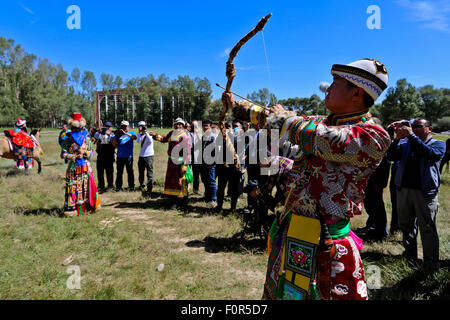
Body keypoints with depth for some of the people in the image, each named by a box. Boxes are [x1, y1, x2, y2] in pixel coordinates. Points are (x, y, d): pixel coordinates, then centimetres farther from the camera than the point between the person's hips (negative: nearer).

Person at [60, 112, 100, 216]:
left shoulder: (86, 138, 7)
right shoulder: (68, 140, 0)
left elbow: (91, 151, 12)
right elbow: (63, 153, -1)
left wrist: (86, 153, -9)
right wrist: (73, 156, -15)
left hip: (85, 166, 2)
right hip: (73, 167, -2)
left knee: (86, 186, 4)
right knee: (72, 188, -3)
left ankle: (87, 207, 15)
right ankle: (71, 209, 3)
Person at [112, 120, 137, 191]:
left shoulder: (131, 133, 7)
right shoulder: (118, 135, 13)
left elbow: (135, 137, -16)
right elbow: (114, 144, 7)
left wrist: (125, 133, -24)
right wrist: (116, 135, -3)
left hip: (128, 156, -3)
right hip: (120, 156, 3)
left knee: (130, 171, 1)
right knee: (119, 172, 6)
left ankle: (131, 186, 8)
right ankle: (118, 186, 12)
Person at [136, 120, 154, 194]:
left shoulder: (149, 134, -4)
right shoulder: (140, 135, 11)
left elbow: (150, 141, -26)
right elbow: (138, 141, -9)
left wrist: (145, 132, -20)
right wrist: (140, 132, -10)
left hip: (149, 155, -6)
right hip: (141, 156, 6)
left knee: (149, 172, -6)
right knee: (141, 172, 16)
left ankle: (149, 189, -4)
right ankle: (142, 185, 34)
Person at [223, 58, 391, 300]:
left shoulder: (373, 136, -16)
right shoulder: (323, 123, 8)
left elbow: (321, 140, -30)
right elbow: (270, 118, 17)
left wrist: (284, 117, -12)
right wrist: (236, 106, 24)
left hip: (322, 244, -7)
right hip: (287, 230, 7)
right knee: (275, 292, 23)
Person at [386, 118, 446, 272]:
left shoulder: (438, 144, 4)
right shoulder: (405, 143, 11)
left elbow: (427, 152, -19)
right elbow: (391, 156, -4)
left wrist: (410, 135, -21)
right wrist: (398, 138, -16)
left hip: (425, 192, -4)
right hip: (404, 190, 4)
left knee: (427, 228, 1)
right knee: (406, 225, 14)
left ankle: (431, 263, 12)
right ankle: (410, 255, 29)